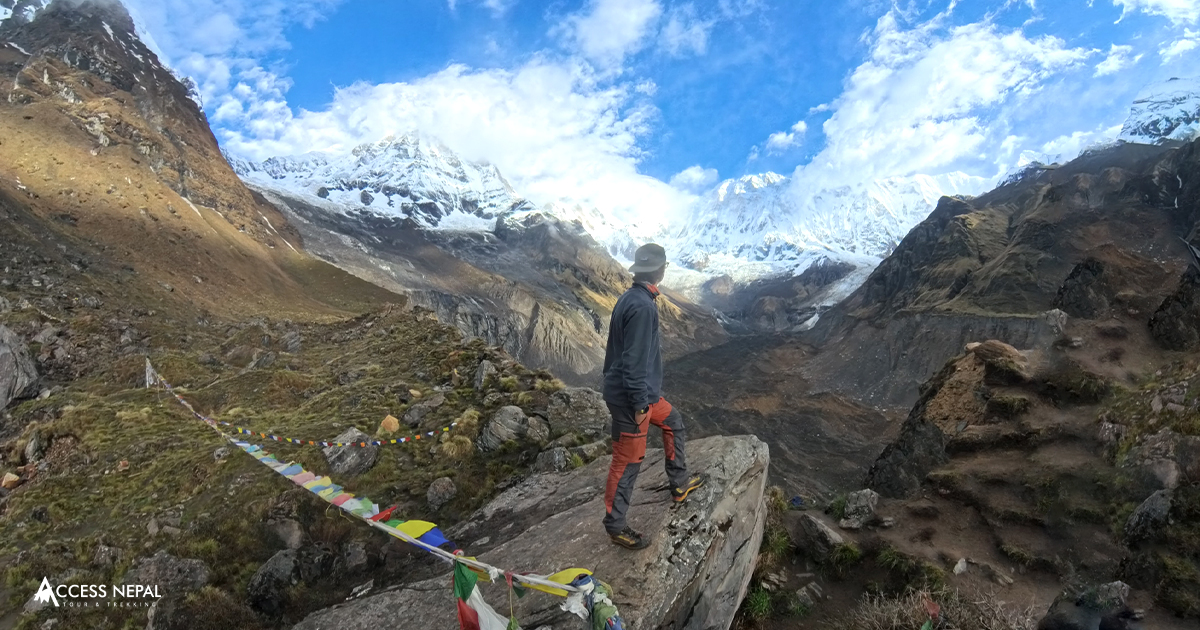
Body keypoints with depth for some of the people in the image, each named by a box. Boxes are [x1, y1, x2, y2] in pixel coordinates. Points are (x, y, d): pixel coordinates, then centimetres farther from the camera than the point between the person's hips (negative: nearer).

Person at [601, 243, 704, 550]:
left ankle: (679, 483, 40)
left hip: (643, 393, 10)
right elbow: (634, 360, -26)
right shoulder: (642, 306, -24)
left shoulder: (631, 298, 7)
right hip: (632, 398, -10)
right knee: (627, 462, 2)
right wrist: (639, 404, -20)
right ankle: (616, 526, 17)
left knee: (673, 422, 26)